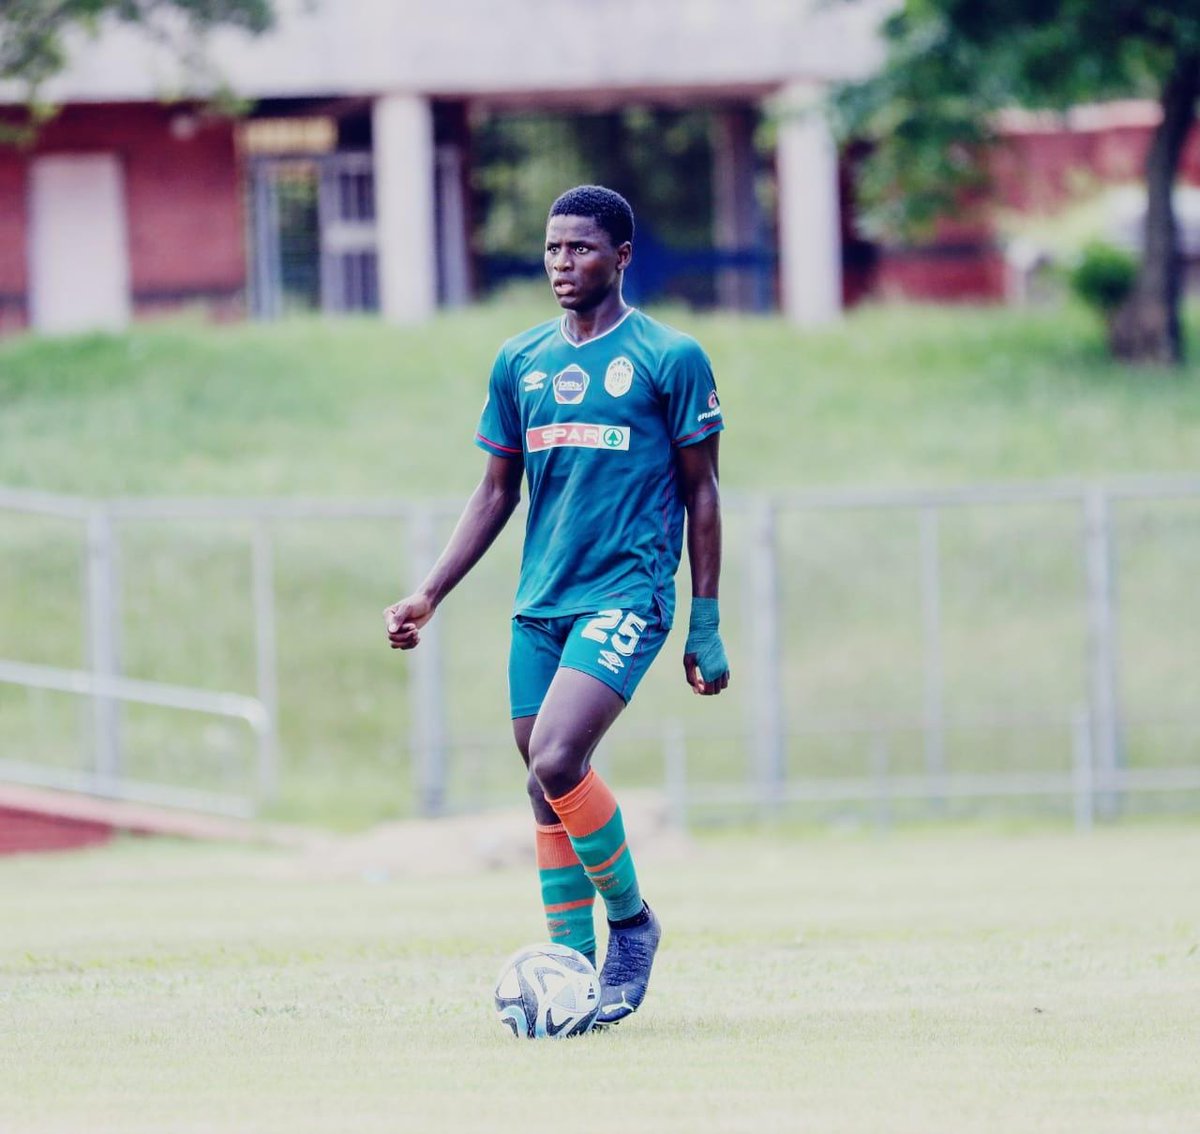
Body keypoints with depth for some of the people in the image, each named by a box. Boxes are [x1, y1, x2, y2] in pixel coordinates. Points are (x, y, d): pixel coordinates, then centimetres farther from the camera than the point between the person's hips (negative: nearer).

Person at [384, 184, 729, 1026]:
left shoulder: (670, 357, -2)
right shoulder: (520, 363, 12)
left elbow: (701, 494, 1)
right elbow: (497, 493, 18)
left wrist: (708, 627, -2)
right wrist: (431, 595, 10)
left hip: (628, 593, -6)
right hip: (539, 602, 6)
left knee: (557, 759, -22)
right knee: (547, 789, 4)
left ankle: (632, 917, -2)